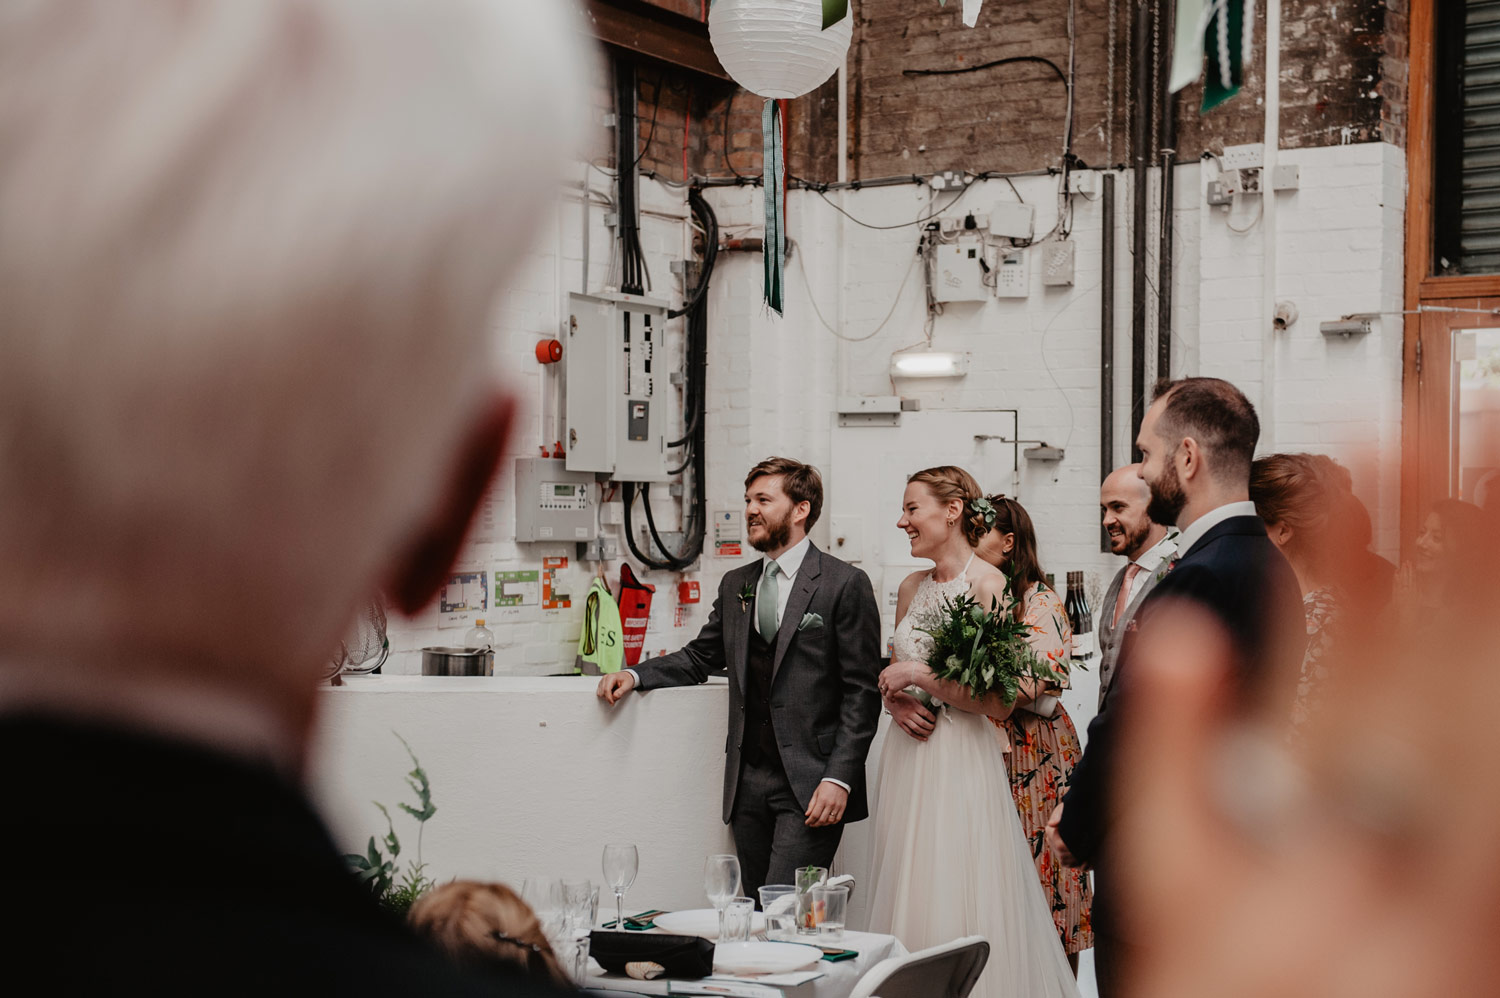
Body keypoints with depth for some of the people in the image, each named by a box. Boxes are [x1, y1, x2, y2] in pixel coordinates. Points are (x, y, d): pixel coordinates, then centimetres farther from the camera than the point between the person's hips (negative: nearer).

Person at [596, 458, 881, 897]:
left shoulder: (846, 585, -3)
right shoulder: (735, 585, 16)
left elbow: (861, 691, -6)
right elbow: (700, 656, 25)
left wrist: (839, 778, -14)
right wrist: (635, 675, 6)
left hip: (810, 784, -6)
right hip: (748, 782, 6)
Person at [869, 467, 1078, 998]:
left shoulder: (988, 585, -11)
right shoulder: (911, 587, 10)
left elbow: (1000, 701, -16)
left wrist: (920, 676, -14)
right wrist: (897, 702, 0)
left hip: (961, 761, -7)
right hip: (909, 756, 7)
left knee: (956, 907, -4)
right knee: (909, 896, 9)